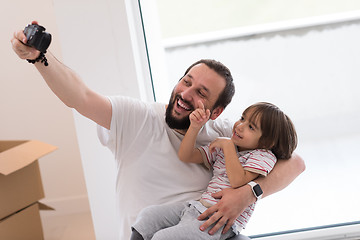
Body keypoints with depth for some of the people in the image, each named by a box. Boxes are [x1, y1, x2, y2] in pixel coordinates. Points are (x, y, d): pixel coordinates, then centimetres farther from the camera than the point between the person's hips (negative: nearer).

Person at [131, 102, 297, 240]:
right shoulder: (221, 148, 16)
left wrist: (228, 145, -12)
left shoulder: (264, 156, -4)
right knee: (148, 215, -5)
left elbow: (238, 181, -20)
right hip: (198, 206, 8)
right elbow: (185, 156, 12)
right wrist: (195, 126, -2)